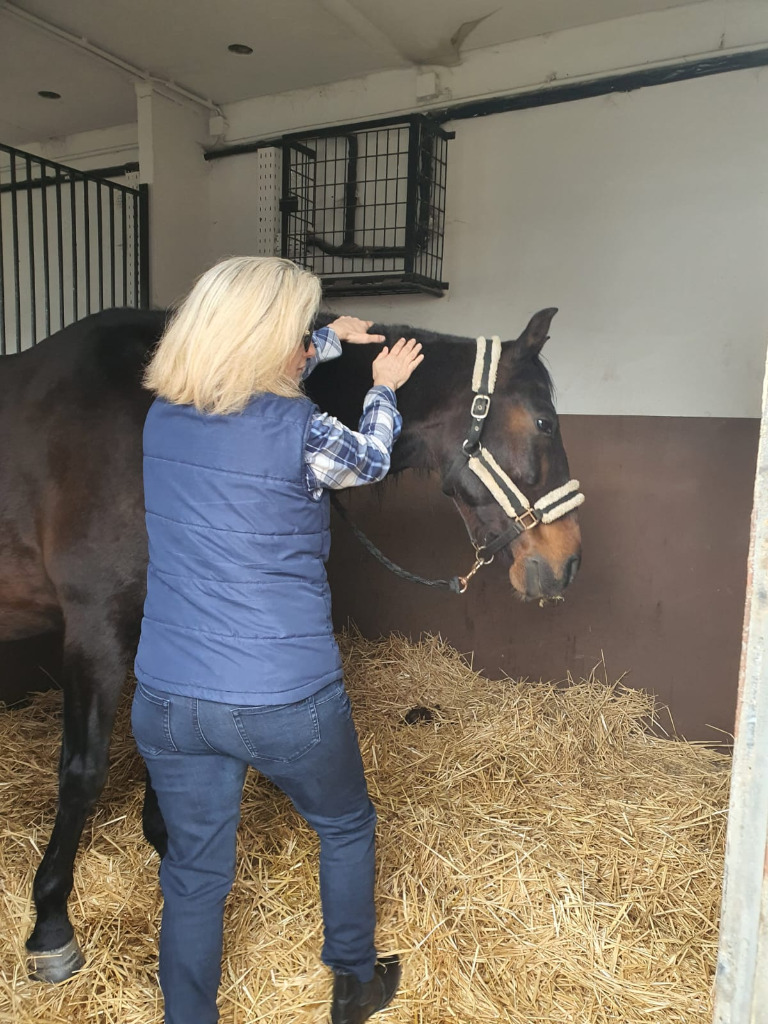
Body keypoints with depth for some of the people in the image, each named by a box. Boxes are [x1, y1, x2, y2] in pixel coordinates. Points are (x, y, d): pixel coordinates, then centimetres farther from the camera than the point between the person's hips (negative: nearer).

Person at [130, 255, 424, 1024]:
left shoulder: (162, 416, -1)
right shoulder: (299, 431, -18)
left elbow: (252, 378, 19)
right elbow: (369, 461, 4)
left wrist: (332, 339, 28)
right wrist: (385, 387, 22)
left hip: (168, 699, 4)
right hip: (287, 700, -4)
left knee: (194, 872, 22)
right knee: (346, 828, 26)